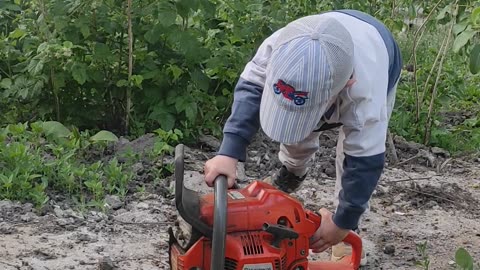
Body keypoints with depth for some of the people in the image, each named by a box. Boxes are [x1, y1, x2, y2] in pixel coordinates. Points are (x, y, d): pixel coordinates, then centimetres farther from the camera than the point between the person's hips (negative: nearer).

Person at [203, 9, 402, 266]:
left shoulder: (366, 94, -50)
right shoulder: (280, 45, -45)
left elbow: (364, 161, -40)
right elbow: (249, 90, -37)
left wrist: (343, 223, -31)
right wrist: (228, 153, -49)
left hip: (380, 70, -3)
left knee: (355, 156, -9)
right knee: (295, 125, 12)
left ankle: (349, 233, 10)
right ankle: (291, 173, 43)